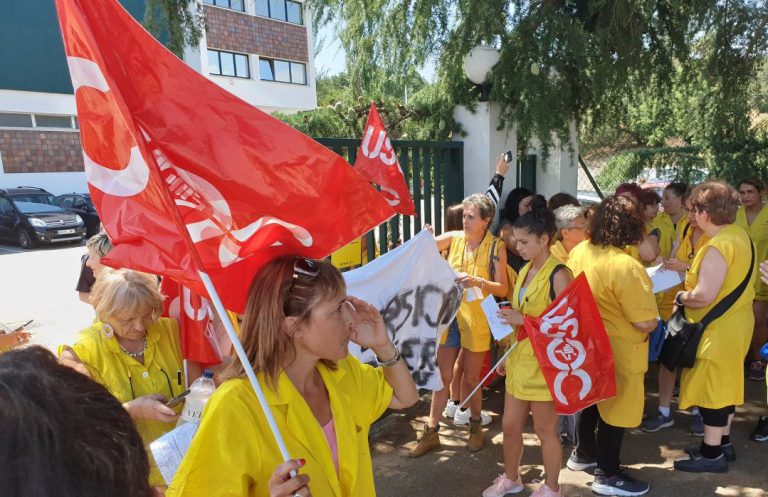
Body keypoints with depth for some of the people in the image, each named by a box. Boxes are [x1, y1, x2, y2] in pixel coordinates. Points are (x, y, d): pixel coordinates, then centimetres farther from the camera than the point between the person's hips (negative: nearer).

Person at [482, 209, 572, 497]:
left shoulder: (558, 275, -16)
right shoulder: (525, 270, 8)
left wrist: (525, 320, -25)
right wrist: (507, 355, 17)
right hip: (519, 360, 7)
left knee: (545, 430, 10)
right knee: (510, 425, 16)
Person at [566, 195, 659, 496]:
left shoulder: (578, 252, -5)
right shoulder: (626, 266, -29)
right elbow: (646, 323, -24)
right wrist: (654, 315, -3)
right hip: (617, 351, -8)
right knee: (615, 409, 8)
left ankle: (582, 454, 40)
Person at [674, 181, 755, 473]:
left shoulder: (718, 246, -25)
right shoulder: (739, 234, 6)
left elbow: (704, 295, -29)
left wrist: (679, 297, -11)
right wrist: (692, 269, 8)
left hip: (718, 329, -10)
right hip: (734, 323, 10)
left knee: (711, 388, 2)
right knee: (724, 385, 20)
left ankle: (712, 454, 15)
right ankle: (723, 442, 34)